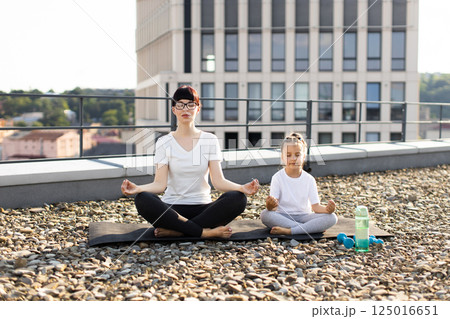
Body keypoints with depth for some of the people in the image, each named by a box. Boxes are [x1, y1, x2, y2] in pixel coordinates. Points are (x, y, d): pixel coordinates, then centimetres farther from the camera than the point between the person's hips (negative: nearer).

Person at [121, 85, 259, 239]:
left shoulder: (210, 140, 6)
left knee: (238, 198, -27)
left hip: (203, 207, 1)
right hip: (172, 209, -1)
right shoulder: (164, 143, 4)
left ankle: (175, 230, -25)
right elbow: (160, 184, -6)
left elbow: (218, 181, -2)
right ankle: (205, 232, -27)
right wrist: (137, 188, -27)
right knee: (142, 199, -32)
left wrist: (242, 188, -22)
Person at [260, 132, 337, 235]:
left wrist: (327, 209, -25)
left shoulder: (309, 179, 2)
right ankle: (308, 228, -32)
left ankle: (288, 231, -31)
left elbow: (316, 206, -3)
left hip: (303, 216, 2)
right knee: (265, 214, -33)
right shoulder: (277, 177, -4)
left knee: (332, 218, -22)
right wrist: (269, 205, -36)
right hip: (283, 217, -2)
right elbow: (274, 206, -11)